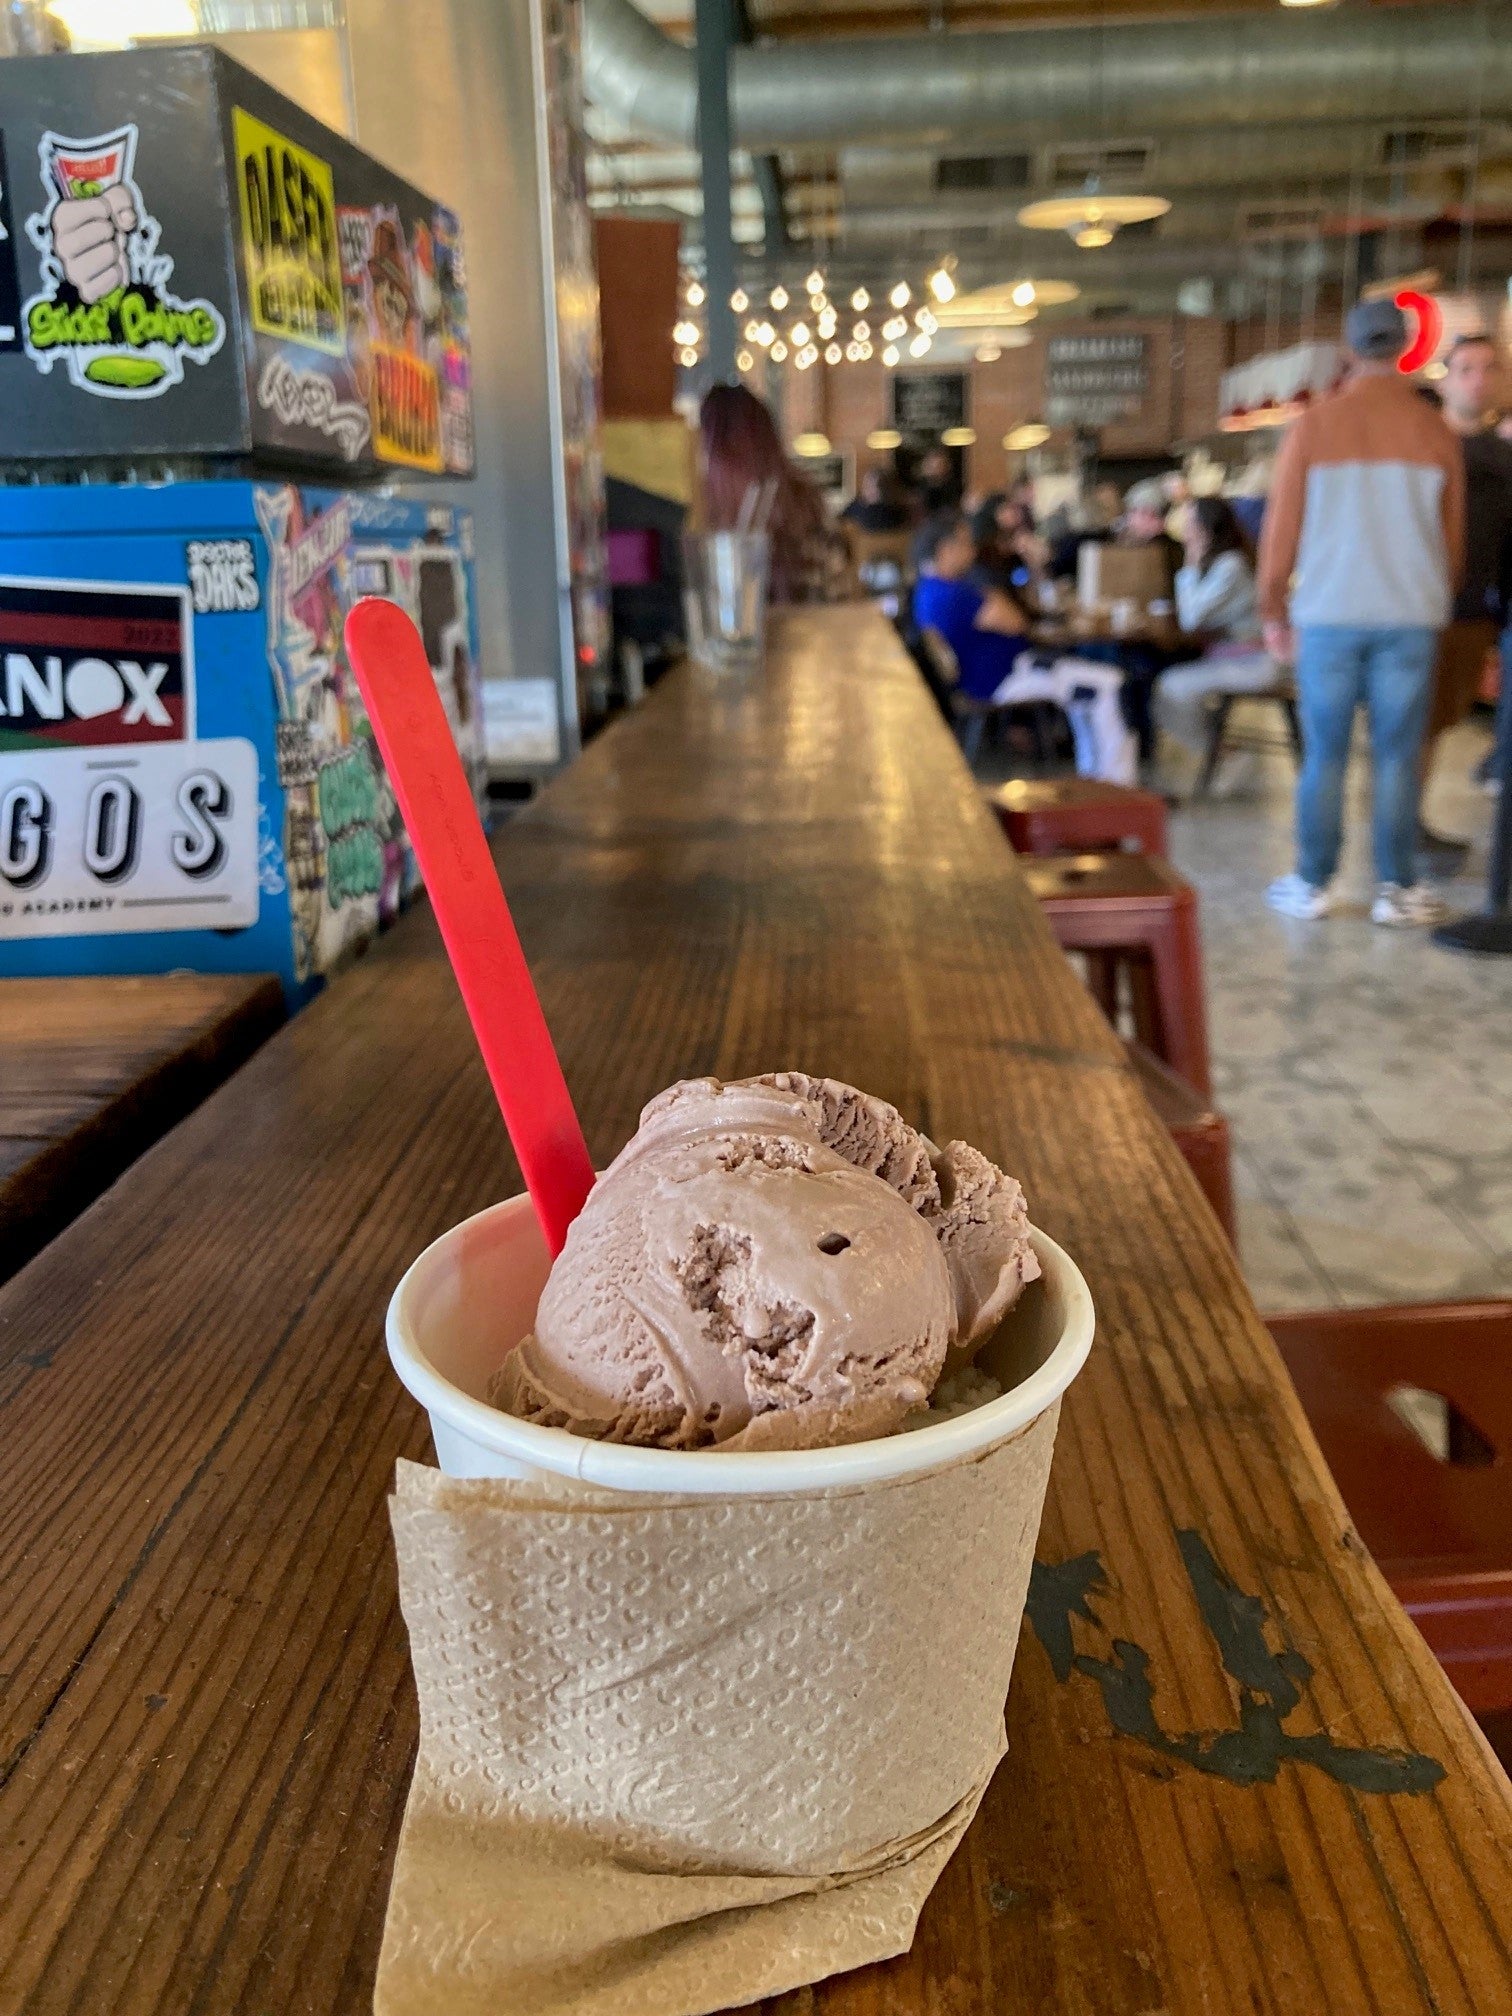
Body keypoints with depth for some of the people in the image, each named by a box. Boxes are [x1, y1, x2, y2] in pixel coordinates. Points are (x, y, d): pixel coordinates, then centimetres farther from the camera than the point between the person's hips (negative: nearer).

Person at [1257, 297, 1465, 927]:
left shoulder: (1314, 426, -2)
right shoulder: (1436, 434, 2)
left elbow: (1282, 529, -1)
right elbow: (1454, 538, 7)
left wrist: (1274, 612, 9)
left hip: (1329, 614, -1)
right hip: (1412, 617, 1)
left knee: (1324, 754, 6)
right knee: (1397, 756, 5)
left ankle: (1312, 885, 10)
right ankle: (1397, 890, 9)